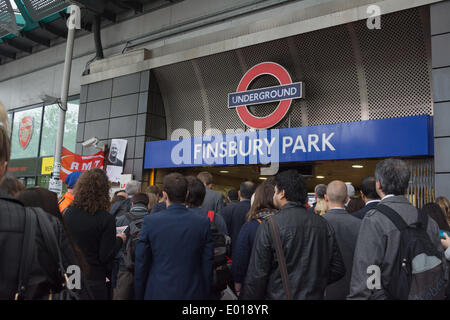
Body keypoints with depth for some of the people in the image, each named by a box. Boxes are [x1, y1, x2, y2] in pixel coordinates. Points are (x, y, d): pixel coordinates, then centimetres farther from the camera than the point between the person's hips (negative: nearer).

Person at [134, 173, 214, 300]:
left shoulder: (150, 221, -10)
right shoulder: (203, 222, -9)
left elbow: (140, 263, -4)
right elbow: (207, 264, -4)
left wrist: (139, 295, 8)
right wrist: (204, 294, 8)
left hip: (157, 293, 0)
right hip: (192, 293, 0)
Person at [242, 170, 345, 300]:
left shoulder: (269, 226, -16)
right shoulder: (324, 224, -3)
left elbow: (257, 275, -15)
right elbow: (338, 269, 3)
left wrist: (249, 297, -3)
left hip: (279, 295, -4)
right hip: (316, 295, 4)